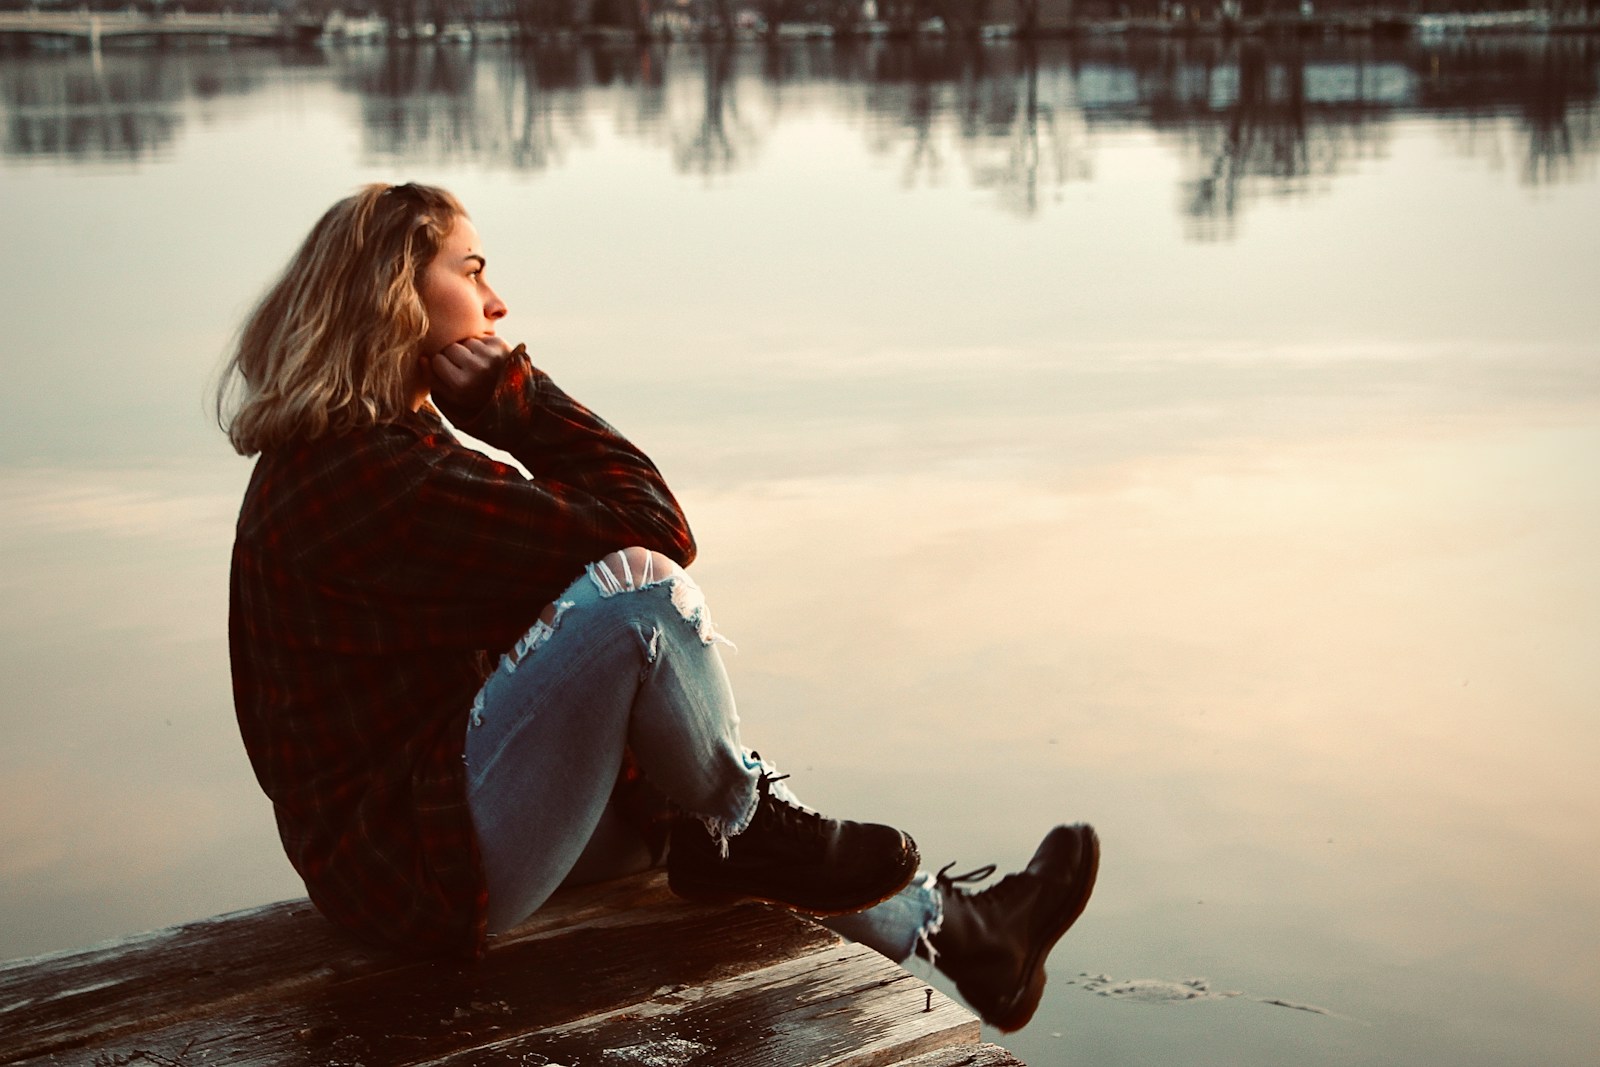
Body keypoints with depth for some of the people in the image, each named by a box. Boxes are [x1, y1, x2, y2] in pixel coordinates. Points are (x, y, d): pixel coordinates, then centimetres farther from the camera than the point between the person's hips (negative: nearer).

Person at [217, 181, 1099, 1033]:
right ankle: (742, 833, 3)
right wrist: (516, 395, -11)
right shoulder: (363, 476, -22)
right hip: (417, 869, -11)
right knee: (642, 590, -24)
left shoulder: (384, 445, 12)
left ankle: (949, 925, 36)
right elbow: (650, 534, -19)